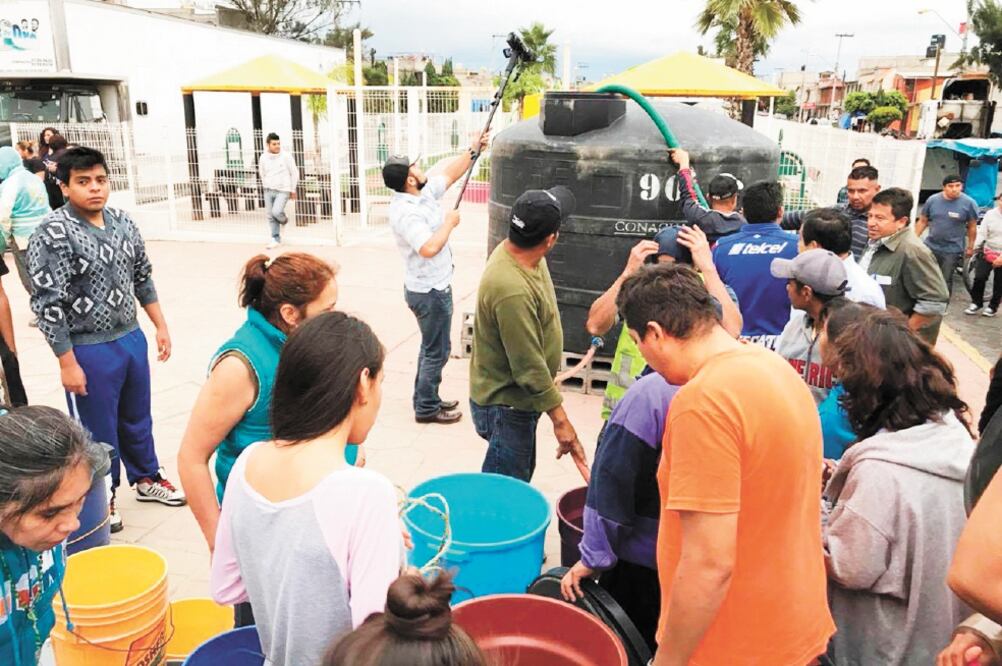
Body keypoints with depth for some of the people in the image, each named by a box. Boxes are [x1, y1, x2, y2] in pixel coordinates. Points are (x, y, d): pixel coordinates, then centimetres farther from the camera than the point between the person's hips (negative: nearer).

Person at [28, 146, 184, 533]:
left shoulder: (122, 222, 2)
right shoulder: (53, 234, -18)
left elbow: (143, 278, 12)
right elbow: (47, 304, -18)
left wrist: (160, 326, 11)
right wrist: (68, 363, -17)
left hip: (131, 338, 6)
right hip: (89, 351, -6)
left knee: (137, 418, 22)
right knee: (99, 430, 11)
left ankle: (146, 478, 42)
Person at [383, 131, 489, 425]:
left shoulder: (424, 193, 2)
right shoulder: (405, 212, -25)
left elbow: (450, 174, 17)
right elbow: (429, 248, -36)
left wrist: (473, 150, 13)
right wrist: (449, 223, -21)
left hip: (433, 287, 10)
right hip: (429, 292, -10)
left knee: (432, 346, 20)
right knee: (437, 350, 2)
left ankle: (427, 398, 33)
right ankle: (426, 408, 14)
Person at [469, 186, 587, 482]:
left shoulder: (515, 251, -4)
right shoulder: (511, 289, -35)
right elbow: (529, 367, -28)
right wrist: (560, 420, -20)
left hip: (519, 397, 10)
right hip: (504, 405, -10)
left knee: (521, 474, 25)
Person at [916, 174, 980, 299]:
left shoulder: (969, 203, -8)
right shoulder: (932, 200, -3)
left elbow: (972, 227, 0)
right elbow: (922, 221, 5)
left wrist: (970, 247, 4)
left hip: (952, 250, -2)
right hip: (930, 247, 3)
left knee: (945, 281, 4)